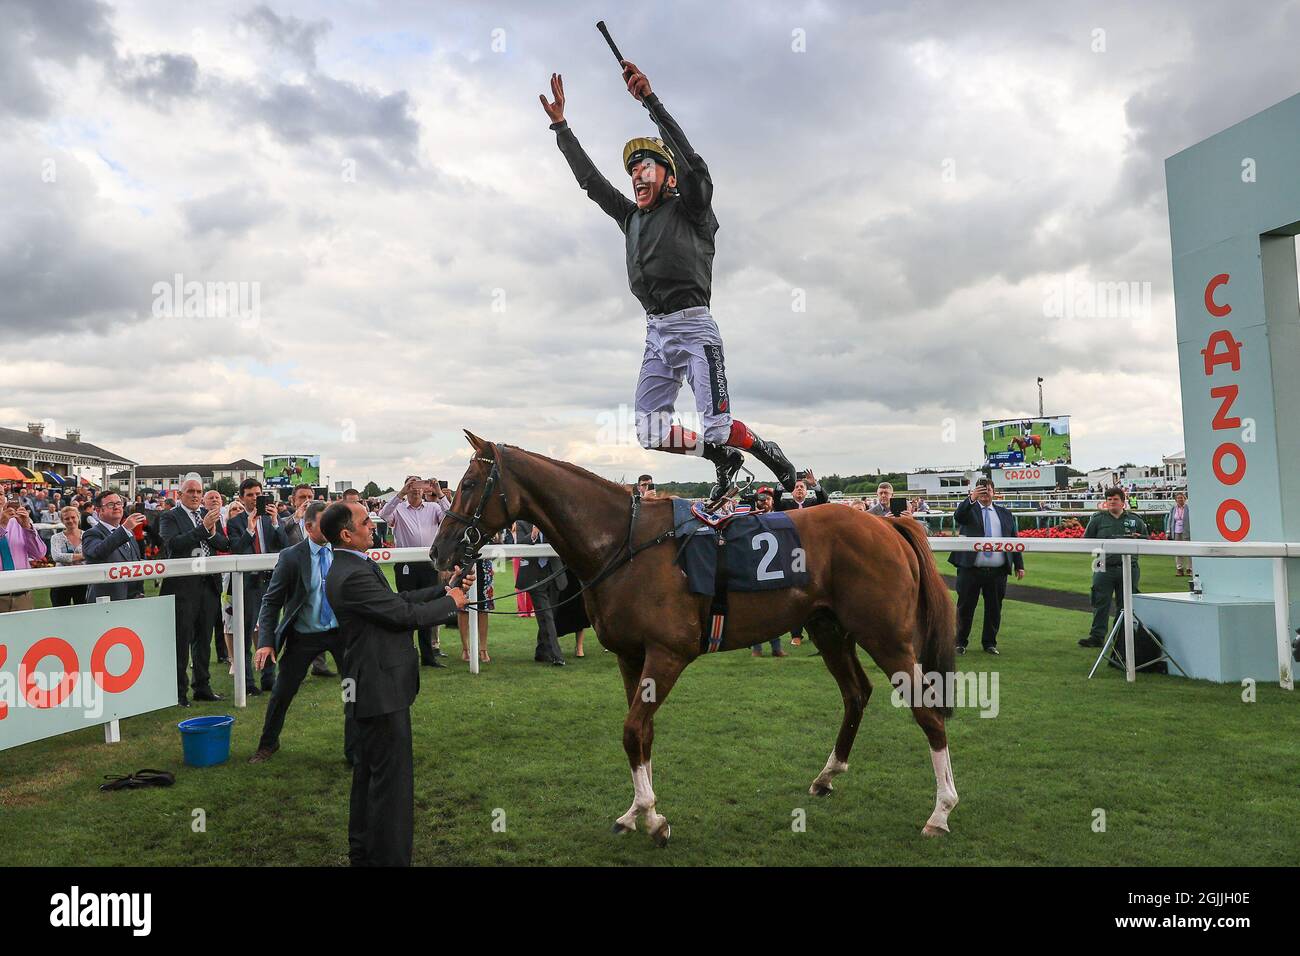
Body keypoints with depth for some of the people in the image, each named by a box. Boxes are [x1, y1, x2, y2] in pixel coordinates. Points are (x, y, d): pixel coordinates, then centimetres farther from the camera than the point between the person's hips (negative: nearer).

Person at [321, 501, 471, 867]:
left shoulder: (353, 566, 8)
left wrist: (446, 588, 6)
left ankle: (363, 852, 36)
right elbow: (405, 614, -20)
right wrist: (451, 602, -4)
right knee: (393, 777, -1)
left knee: (368, 772, 22)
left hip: (370, 686, 11)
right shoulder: (353, 576, -24)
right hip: (381, 689, -11)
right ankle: (389, 857, 9)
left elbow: (399, 600, 11)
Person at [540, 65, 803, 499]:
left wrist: (650, 99, -21)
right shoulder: (630, 217, 20)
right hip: (655, 333, 6)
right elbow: (589, 178, 21)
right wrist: (559, 123, 17)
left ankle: (767, 451, 16)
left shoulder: (690, 209, 3)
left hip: (693, 326, -6)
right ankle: (724, 460, 17)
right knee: (650, 433, -2)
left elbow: (692, 163, -14)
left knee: (717, 427, -14)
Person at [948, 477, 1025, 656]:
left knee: (994, 609, 9)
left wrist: (1019, 565, 9)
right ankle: (960, 643, 14)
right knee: (965, 608, 3)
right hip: (970, 570, -3)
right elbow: (958, 516, -20)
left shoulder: (1005, 514, 14)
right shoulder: (968, 508, 4)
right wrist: (971, 499, -35)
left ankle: (989, 643, 21)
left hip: (997, 572, 3)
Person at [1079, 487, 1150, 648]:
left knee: (1125, 605, 8)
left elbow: (1147, 538, 17)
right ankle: (1097, 636, 1)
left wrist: (1138, 538, -5)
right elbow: (1086, 540, 10)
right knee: (1100, 604, -3)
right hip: (1104, 568, -1)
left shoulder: (1135, 520, 10)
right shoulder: (1098, 519, 7)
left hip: (1128, 568, 1)